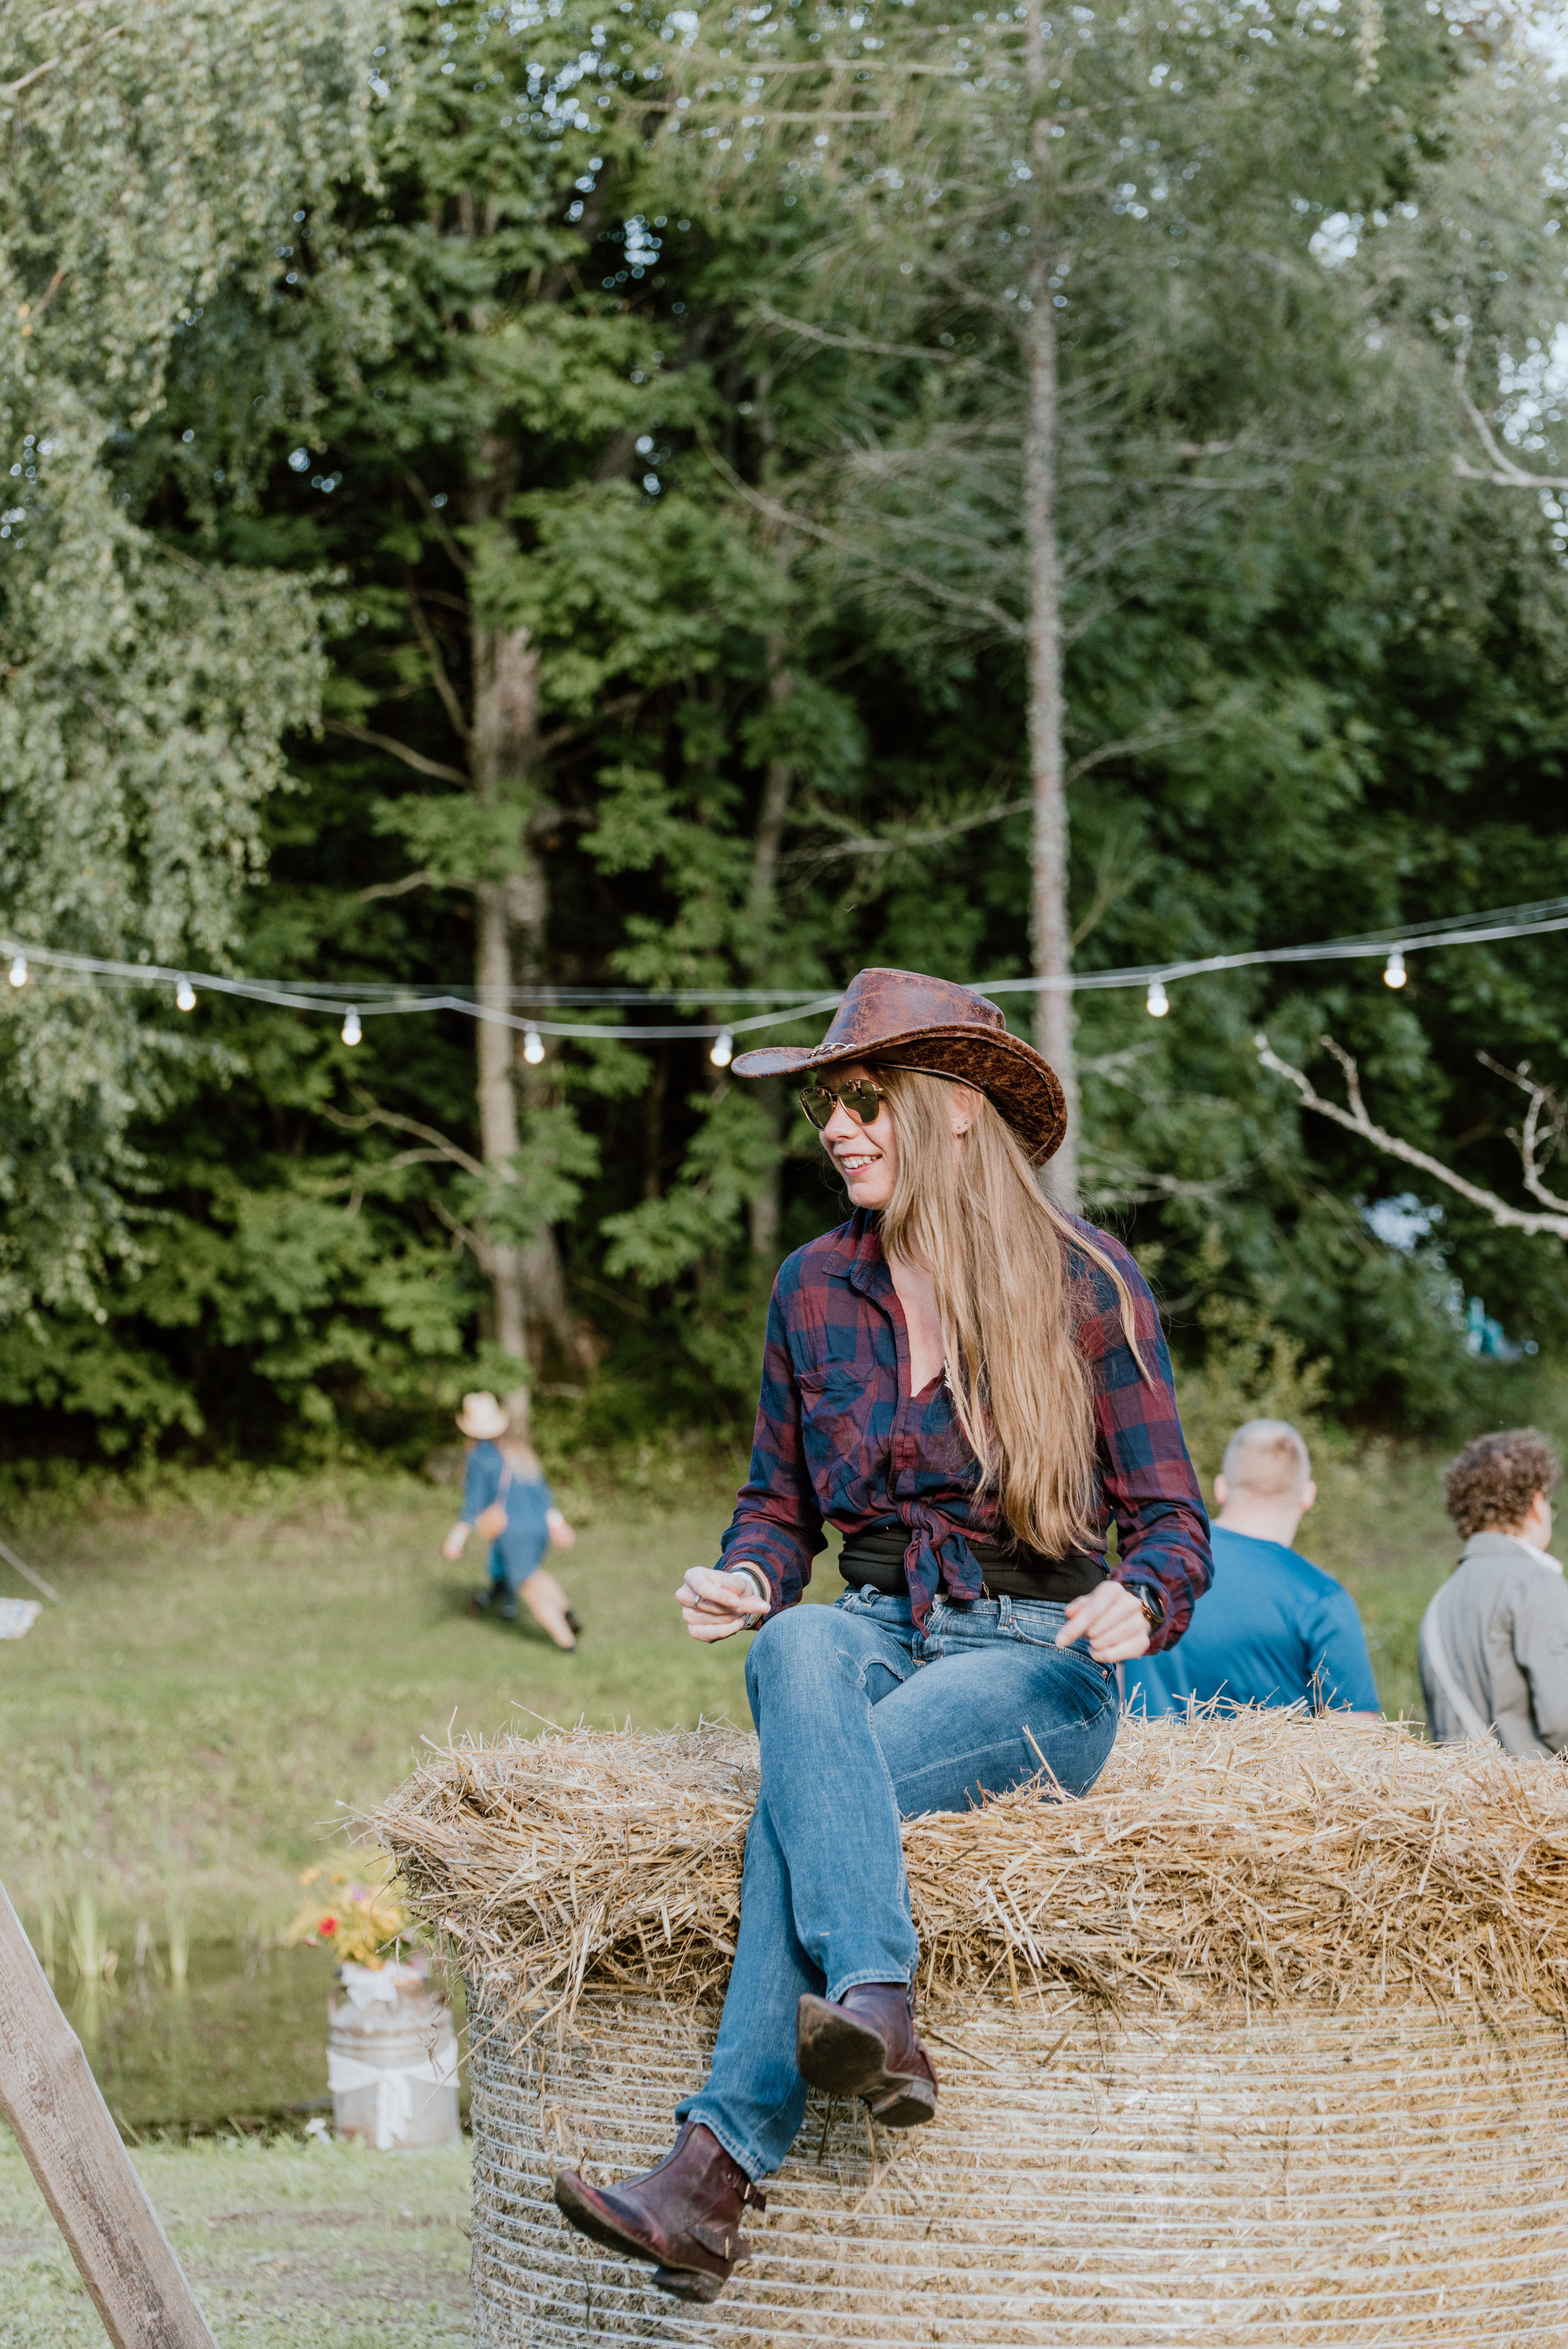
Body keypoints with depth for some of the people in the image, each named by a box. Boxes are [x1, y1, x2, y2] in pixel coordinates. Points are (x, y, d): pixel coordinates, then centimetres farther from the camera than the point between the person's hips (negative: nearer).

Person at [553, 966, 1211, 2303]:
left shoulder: (1087, 1283, -3)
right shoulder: (817, 1286, 9)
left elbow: (1171, 1520, -1)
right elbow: (781, 1503, 17)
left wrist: (1138, 1602, -25)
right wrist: (746, 1580, -7)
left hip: (1041, 1665, -3)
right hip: (881, 1636, 4)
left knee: (803, 1787, -33)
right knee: (795, 1650, -35)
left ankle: (717, 2170, -40)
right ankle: (876, 2013, -50)